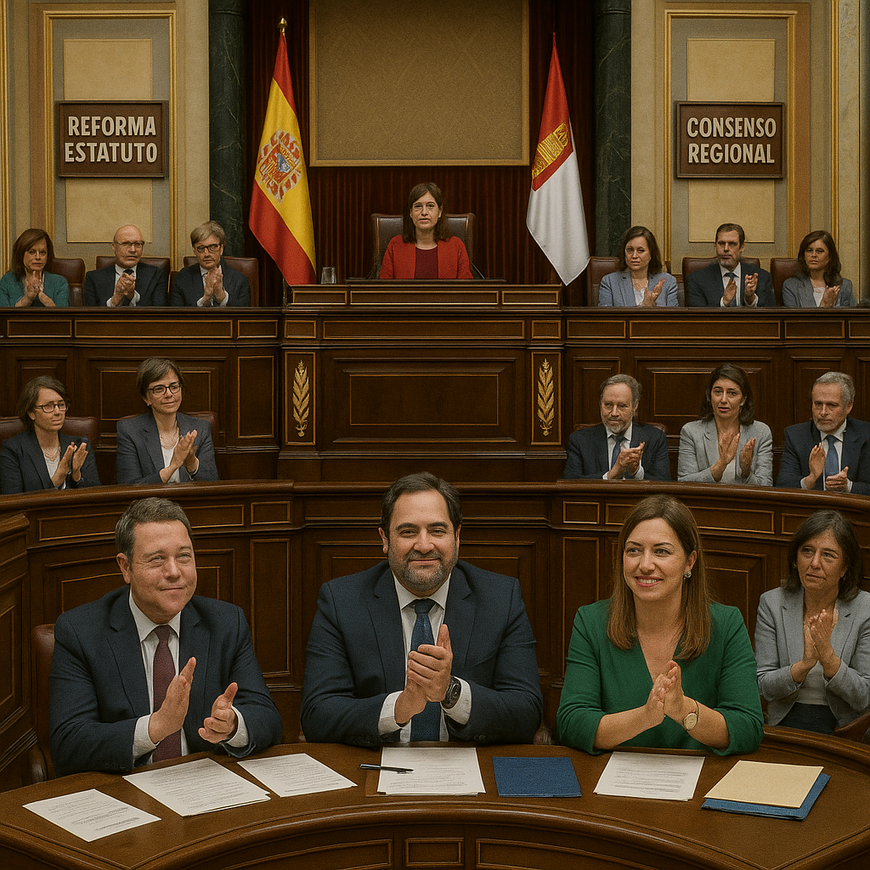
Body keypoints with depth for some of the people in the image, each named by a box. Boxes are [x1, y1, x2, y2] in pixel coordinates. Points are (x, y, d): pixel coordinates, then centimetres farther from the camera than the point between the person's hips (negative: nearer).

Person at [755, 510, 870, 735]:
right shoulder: (772, 603, 3)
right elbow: (764, 687, 0)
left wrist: (828, 656, -20)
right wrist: (804, 665, -18)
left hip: (842, 730, -1)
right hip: (784, 726, 2)